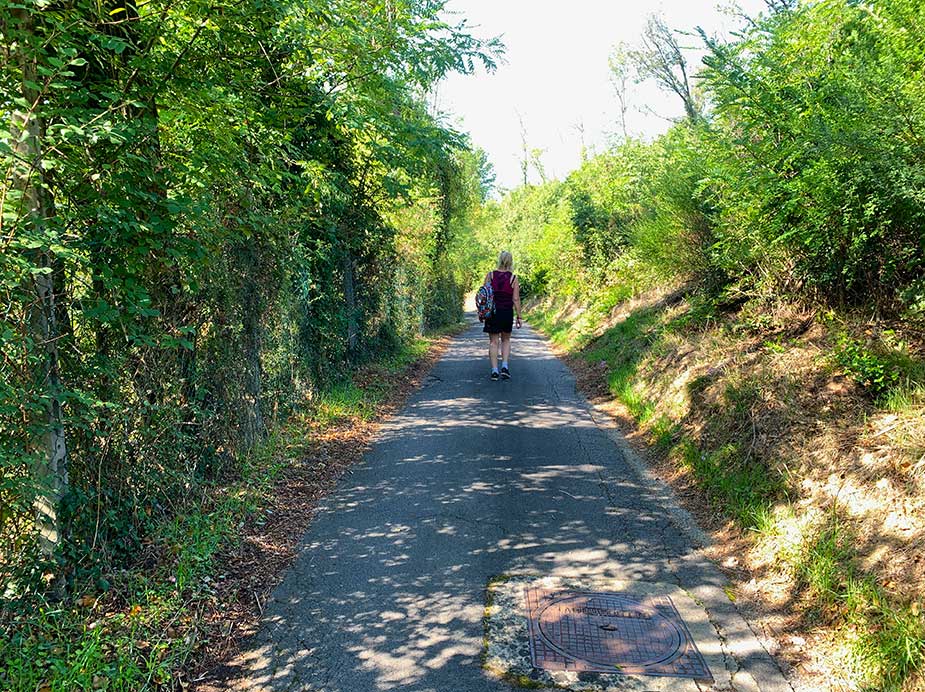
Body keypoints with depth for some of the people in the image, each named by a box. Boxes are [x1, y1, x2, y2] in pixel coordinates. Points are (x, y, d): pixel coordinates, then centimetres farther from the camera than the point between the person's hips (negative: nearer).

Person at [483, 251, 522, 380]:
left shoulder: (490, 275, -2)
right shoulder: (513, 278, -4)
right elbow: (516, 299, -5)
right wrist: (519, 317, 0)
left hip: (492, 312, 0)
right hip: (507, 312, 0)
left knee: (493, 341, 7)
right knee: (506, 340, 18)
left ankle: (494, 370, 2)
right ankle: (505, 366, 4)